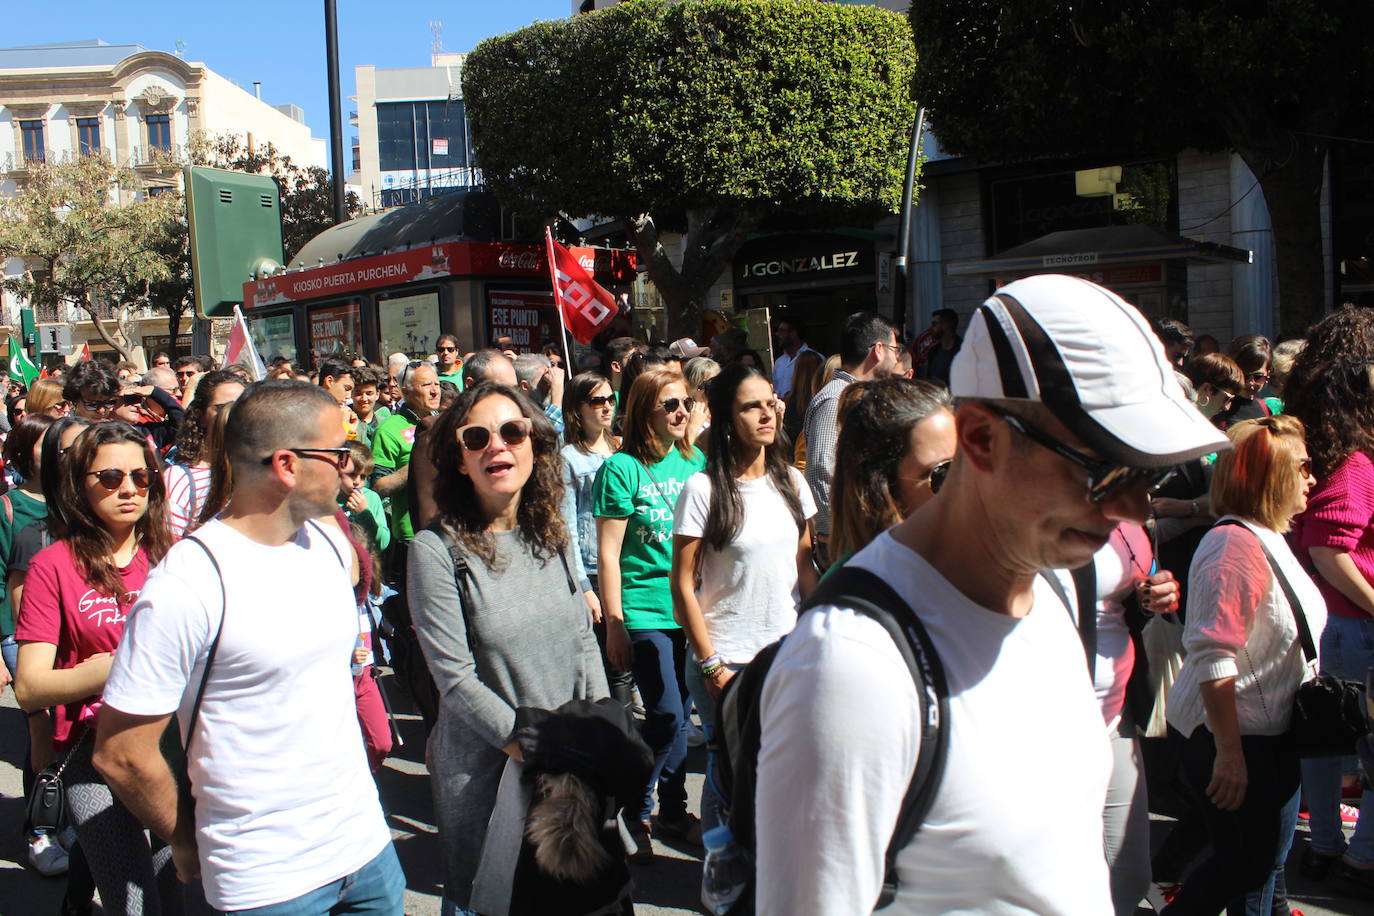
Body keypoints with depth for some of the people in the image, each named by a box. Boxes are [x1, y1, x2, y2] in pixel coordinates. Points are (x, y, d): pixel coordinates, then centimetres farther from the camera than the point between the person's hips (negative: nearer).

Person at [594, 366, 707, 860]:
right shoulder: (622, 468, -10)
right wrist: (614, 624, -9)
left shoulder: (695, 461, 6)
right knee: (667, 717, -7)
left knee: (677, 716, 12)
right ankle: (633, 812, 14)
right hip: (644, 611, -5)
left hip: (690, 609, 5)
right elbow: (608, 553, -8)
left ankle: (672, 809, 29)